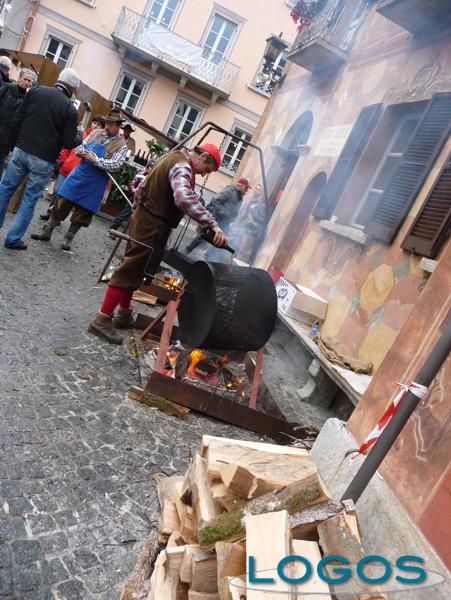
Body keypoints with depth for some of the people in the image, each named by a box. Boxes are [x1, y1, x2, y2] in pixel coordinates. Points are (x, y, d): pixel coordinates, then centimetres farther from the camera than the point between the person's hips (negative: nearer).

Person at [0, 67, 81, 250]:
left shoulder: (36, 91, 4)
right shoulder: (70, 109, -7)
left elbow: (17, 119, 5)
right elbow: (69, 142, -7)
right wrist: (80, 135, 14)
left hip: (21, 151, 3)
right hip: (44, 160, -3)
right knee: (30, 199, 5)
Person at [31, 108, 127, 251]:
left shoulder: (121, 146, -9)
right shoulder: (95, 133, 6)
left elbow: (114, 165, -20)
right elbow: (80, 146, 13)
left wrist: (94, 159, -24)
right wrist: (79, 151, -10)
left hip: (93, 185, -4)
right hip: (78, 175, 4)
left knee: (82, 212, 6)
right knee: (61, 204, 6)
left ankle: (68, 238, 23)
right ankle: (47, 232, 18)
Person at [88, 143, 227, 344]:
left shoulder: (175, 156, 13)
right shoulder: (182, 167, -20)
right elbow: (184, 198, -39)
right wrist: (212, 224, -42)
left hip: (145, 217, 11)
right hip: (153, 225, -11)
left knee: (134, 269, 16)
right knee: (131, 270, -7)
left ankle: (124, 314, 28)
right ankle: (102, 319, -2)